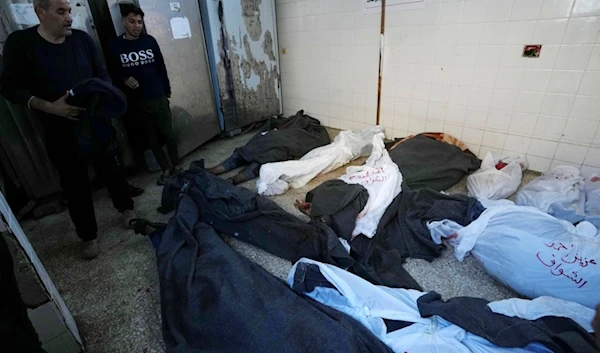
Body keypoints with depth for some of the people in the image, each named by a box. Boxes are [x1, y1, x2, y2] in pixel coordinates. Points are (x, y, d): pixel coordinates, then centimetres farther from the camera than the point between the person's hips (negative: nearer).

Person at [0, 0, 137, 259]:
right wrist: (49, 107, -20)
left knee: (112, 168, 15)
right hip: (61, 131, -2)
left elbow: (103, 75, 7)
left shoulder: (82, 39, -1)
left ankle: (126, 208, 40)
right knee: (76, 184, 8)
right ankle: (88, 235, 25)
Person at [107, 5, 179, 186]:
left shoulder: (150, 41, 1)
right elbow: (112, 72, 7)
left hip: (158, 98, 0)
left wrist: (167, 90, 8)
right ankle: (166, 169, 22)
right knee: (151, 139, 8)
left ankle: (176, 165, 22)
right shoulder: (115, 46, -1)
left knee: (168, 134, 4)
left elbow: (161, 67, 6)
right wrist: (124, 80, -12)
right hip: (136, 102, 0)